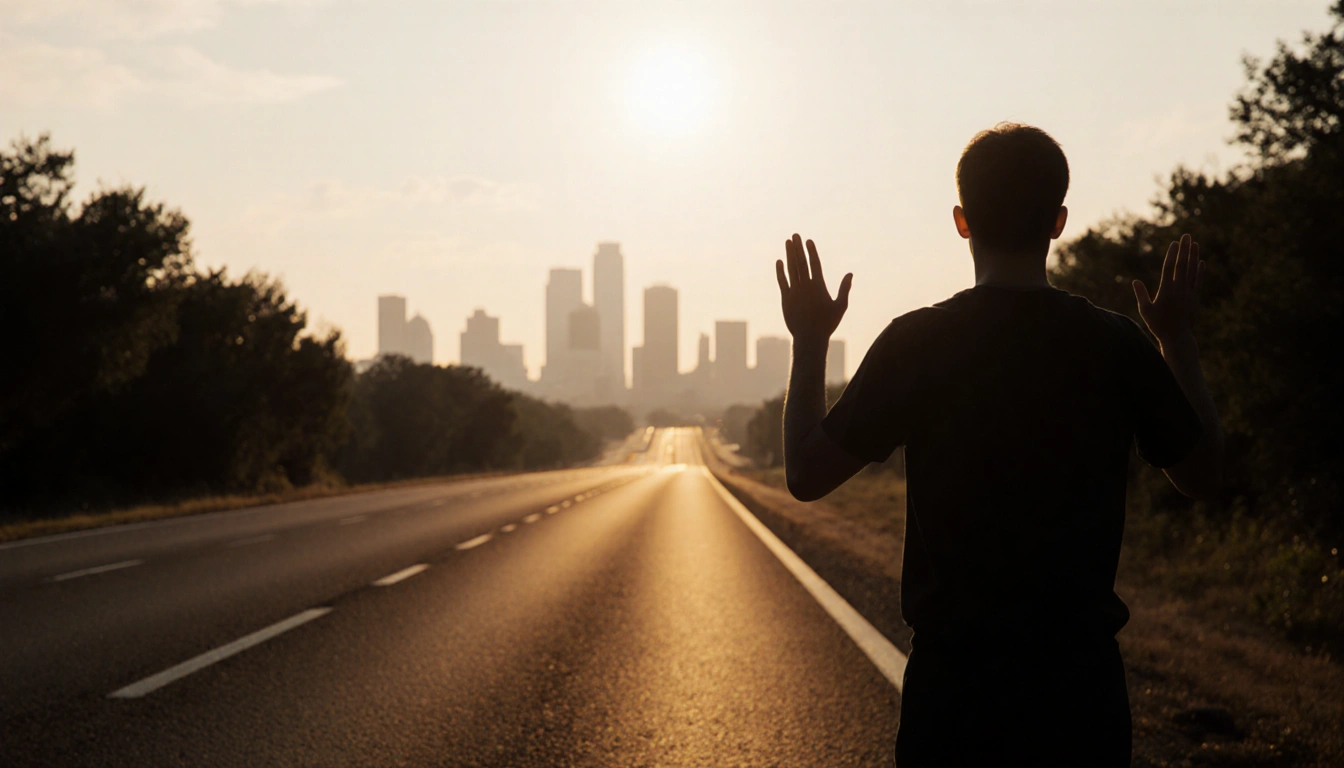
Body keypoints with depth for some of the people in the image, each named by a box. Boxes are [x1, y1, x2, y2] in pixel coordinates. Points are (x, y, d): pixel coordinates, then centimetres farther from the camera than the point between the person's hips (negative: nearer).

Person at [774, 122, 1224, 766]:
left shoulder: (917, 343, -10)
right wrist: (1180, 339, 21)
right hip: (1082, 678, 1)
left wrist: (809, 344, 11)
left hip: (954, 678, -1)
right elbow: (1203, 476, 11)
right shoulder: (1118, 345, -4)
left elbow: (806, 475, -2)